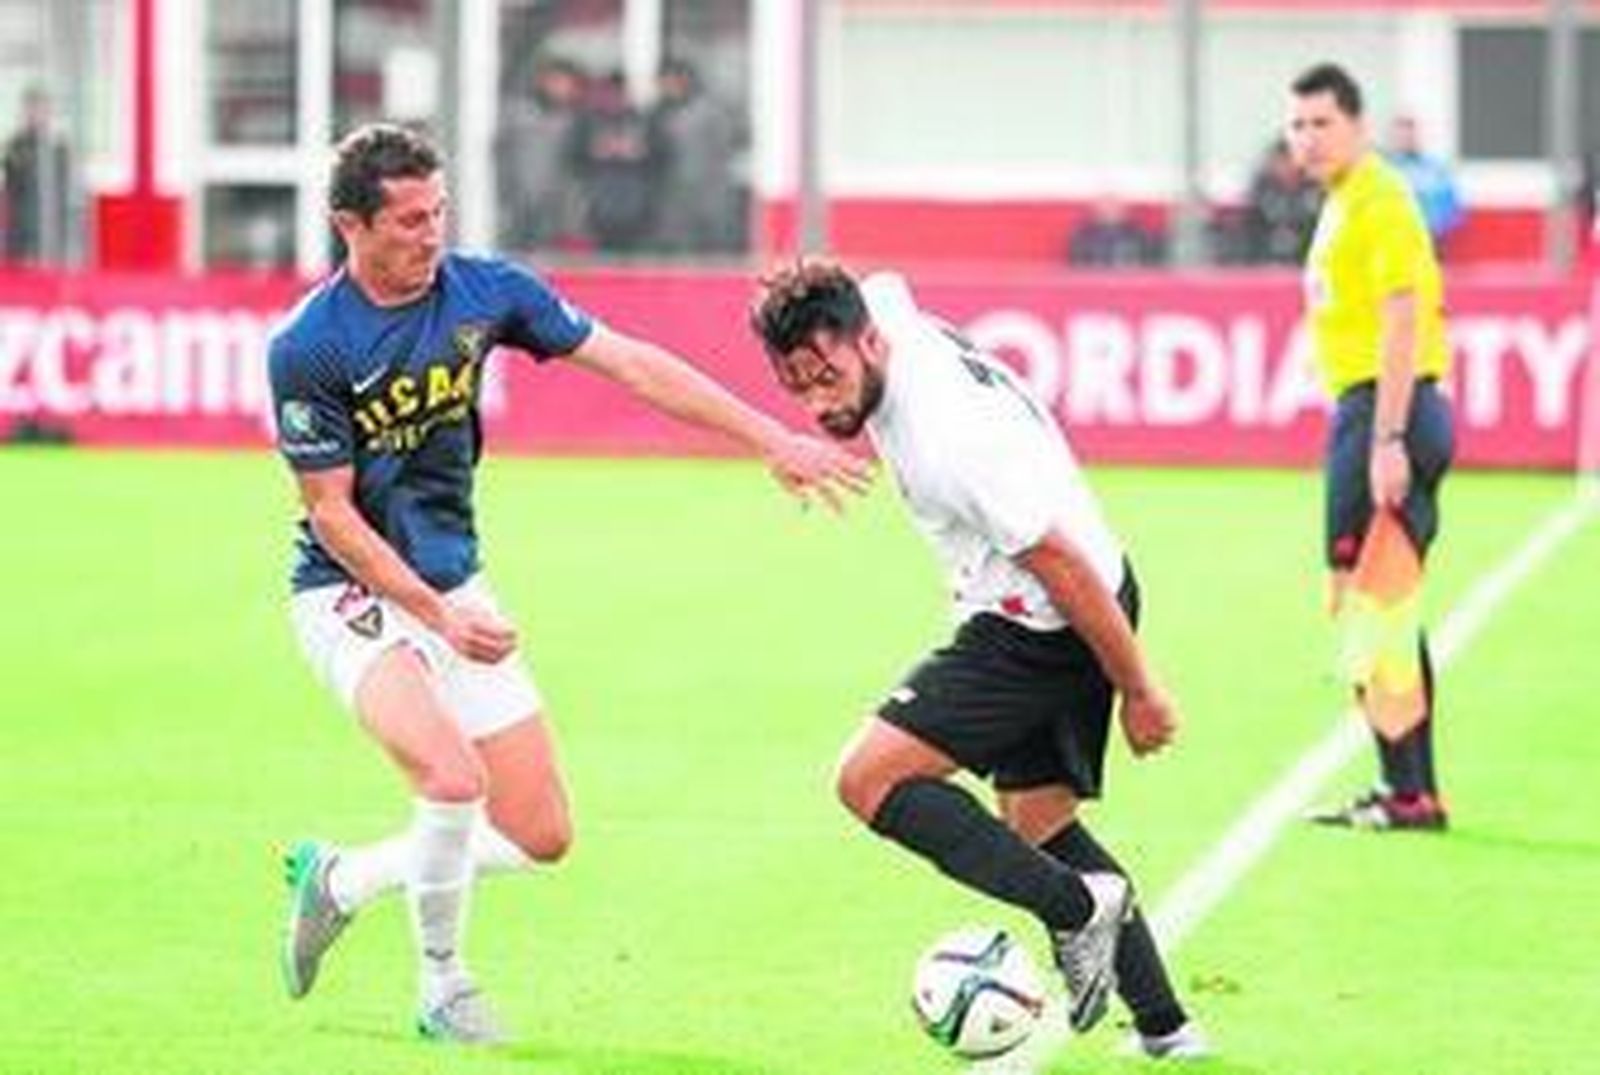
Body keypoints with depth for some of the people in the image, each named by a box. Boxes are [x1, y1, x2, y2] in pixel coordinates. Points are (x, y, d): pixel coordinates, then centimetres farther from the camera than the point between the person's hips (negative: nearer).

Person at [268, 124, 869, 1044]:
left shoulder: (484, 291, -5)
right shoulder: (307, 348, -18)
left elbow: (631, 364, -3)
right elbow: (332, 514, -14)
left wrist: (775, 440, -8)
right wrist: (436, 615, -23)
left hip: (457, 585, 6)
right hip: (352, 593, -6)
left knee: (541, 836, 2)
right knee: (454, 777, -30)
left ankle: (340, 881, 23)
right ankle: (444, 987, -6)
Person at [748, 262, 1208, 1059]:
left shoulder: (947, 442, -31)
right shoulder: (883, 309, -6)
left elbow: (1065, 567, -25)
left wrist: (1137, 691, -17)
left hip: (1042, 627, -10)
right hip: (1048, 618, 10)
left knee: (870, 778, -13)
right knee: (1036, 822, 19)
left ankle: (1077, 907, -13)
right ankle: (1164, 1028, 21)